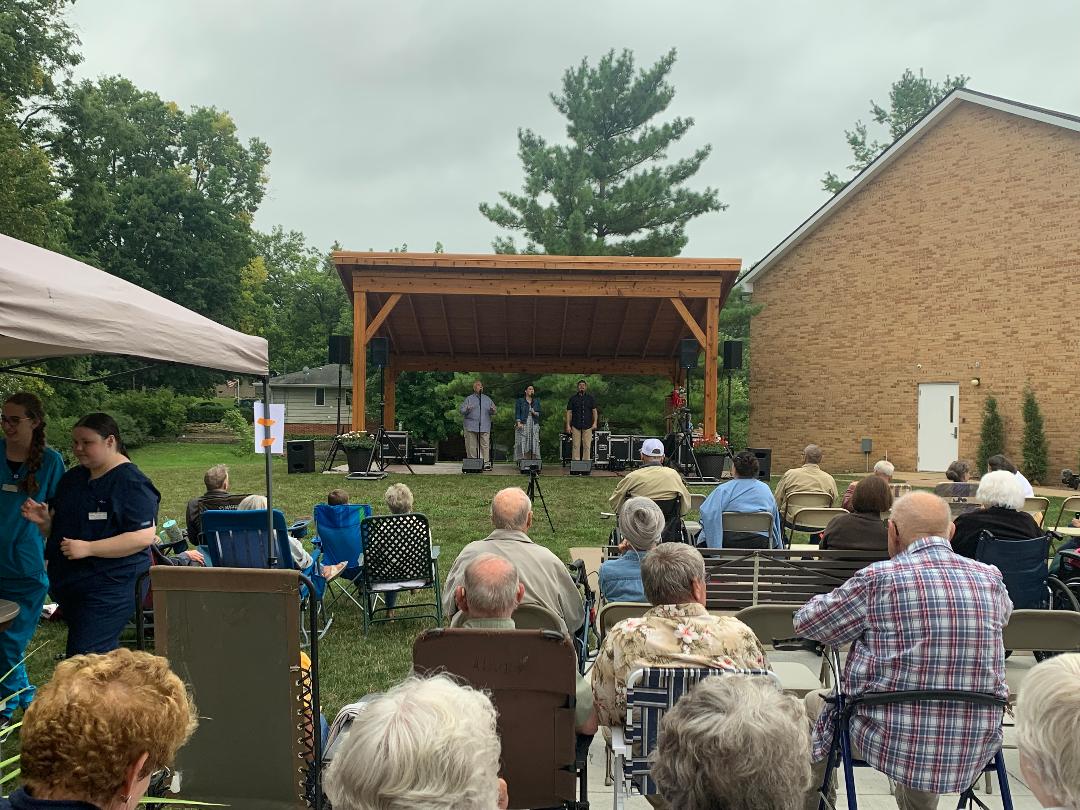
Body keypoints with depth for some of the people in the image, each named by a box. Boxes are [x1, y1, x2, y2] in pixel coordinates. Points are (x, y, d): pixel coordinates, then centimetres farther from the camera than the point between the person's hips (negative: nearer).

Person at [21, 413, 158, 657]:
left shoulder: (132, 483, -13)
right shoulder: (72, 478, 12)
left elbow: (144, 536, -20)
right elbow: (58, 526, 22)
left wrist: (88, 548, -24)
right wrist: (43, 520, -1)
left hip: (109, 588, -8)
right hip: (68, 583, 8)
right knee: (105, 655, 16)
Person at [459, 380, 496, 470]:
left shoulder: (487, 399, 17)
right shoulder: (468, 399, 9)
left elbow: (493, 412, 15)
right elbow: (461, 411, 1)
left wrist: (492, 410, -9)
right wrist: (467, 410, -20)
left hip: (485, 427, 2)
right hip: (471, 427, -1)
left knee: (485, 445, -5)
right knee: (471, 446, -1)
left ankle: (486, 463, -3)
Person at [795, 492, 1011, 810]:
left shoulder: (878, 579, -16)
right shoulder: (991, 579, -3)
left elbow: (806, 623, -3)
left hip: (890, 745, -4)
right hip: (975, 753, 5)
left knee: (813, 703, 24)